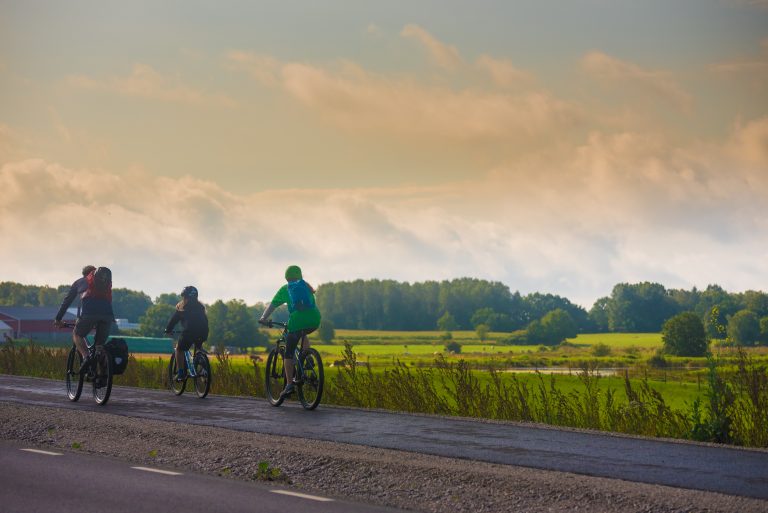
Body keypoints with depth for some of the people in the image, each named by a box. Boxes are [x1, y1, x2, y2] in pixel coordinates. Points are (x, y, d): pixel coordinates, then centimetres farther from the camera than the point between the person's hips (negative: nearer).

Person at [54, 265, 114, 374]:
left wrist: (58, 319, 40)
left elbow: (67, 301, 32)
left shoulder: (79, 282, 29)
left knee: (77, 335, 20)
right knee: (100, 344, 18)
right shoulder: (106, 282, 35)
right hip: (107, 315, 2)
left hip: (89, 313, -2)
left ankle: (86, 356, -6)